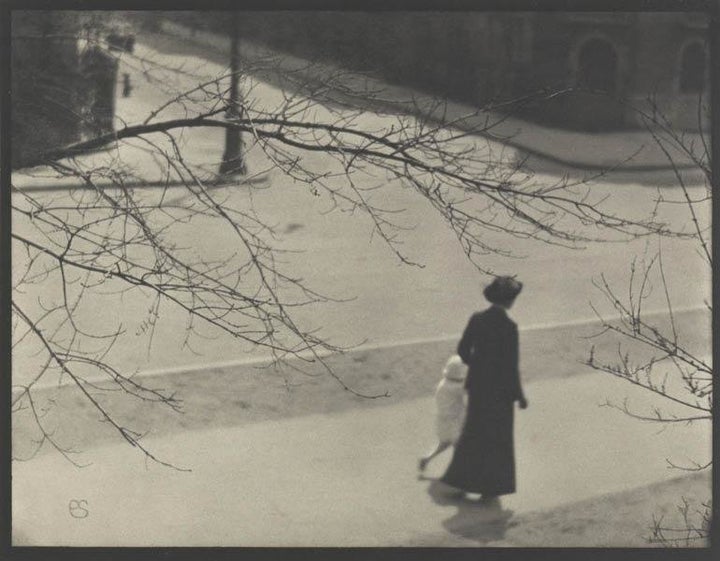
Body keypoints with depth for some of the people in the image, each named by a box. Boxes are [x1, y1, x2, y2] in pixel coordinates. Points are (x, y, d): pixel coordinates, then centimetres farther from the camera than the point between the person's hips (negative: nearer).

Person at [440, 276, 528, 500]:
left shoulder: (477, 319, -5)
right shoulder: (509, 326, -20)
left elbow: (463, 349, 3)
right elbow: (511, 365, -19)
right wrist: (519, 395, -7)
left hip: (477, 383, 5)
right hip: (500, 388, -5)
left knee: (473, 432, 20)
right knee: (498, 437, 12)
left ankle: (461, 481, 20)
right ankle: (490, 487, 21)